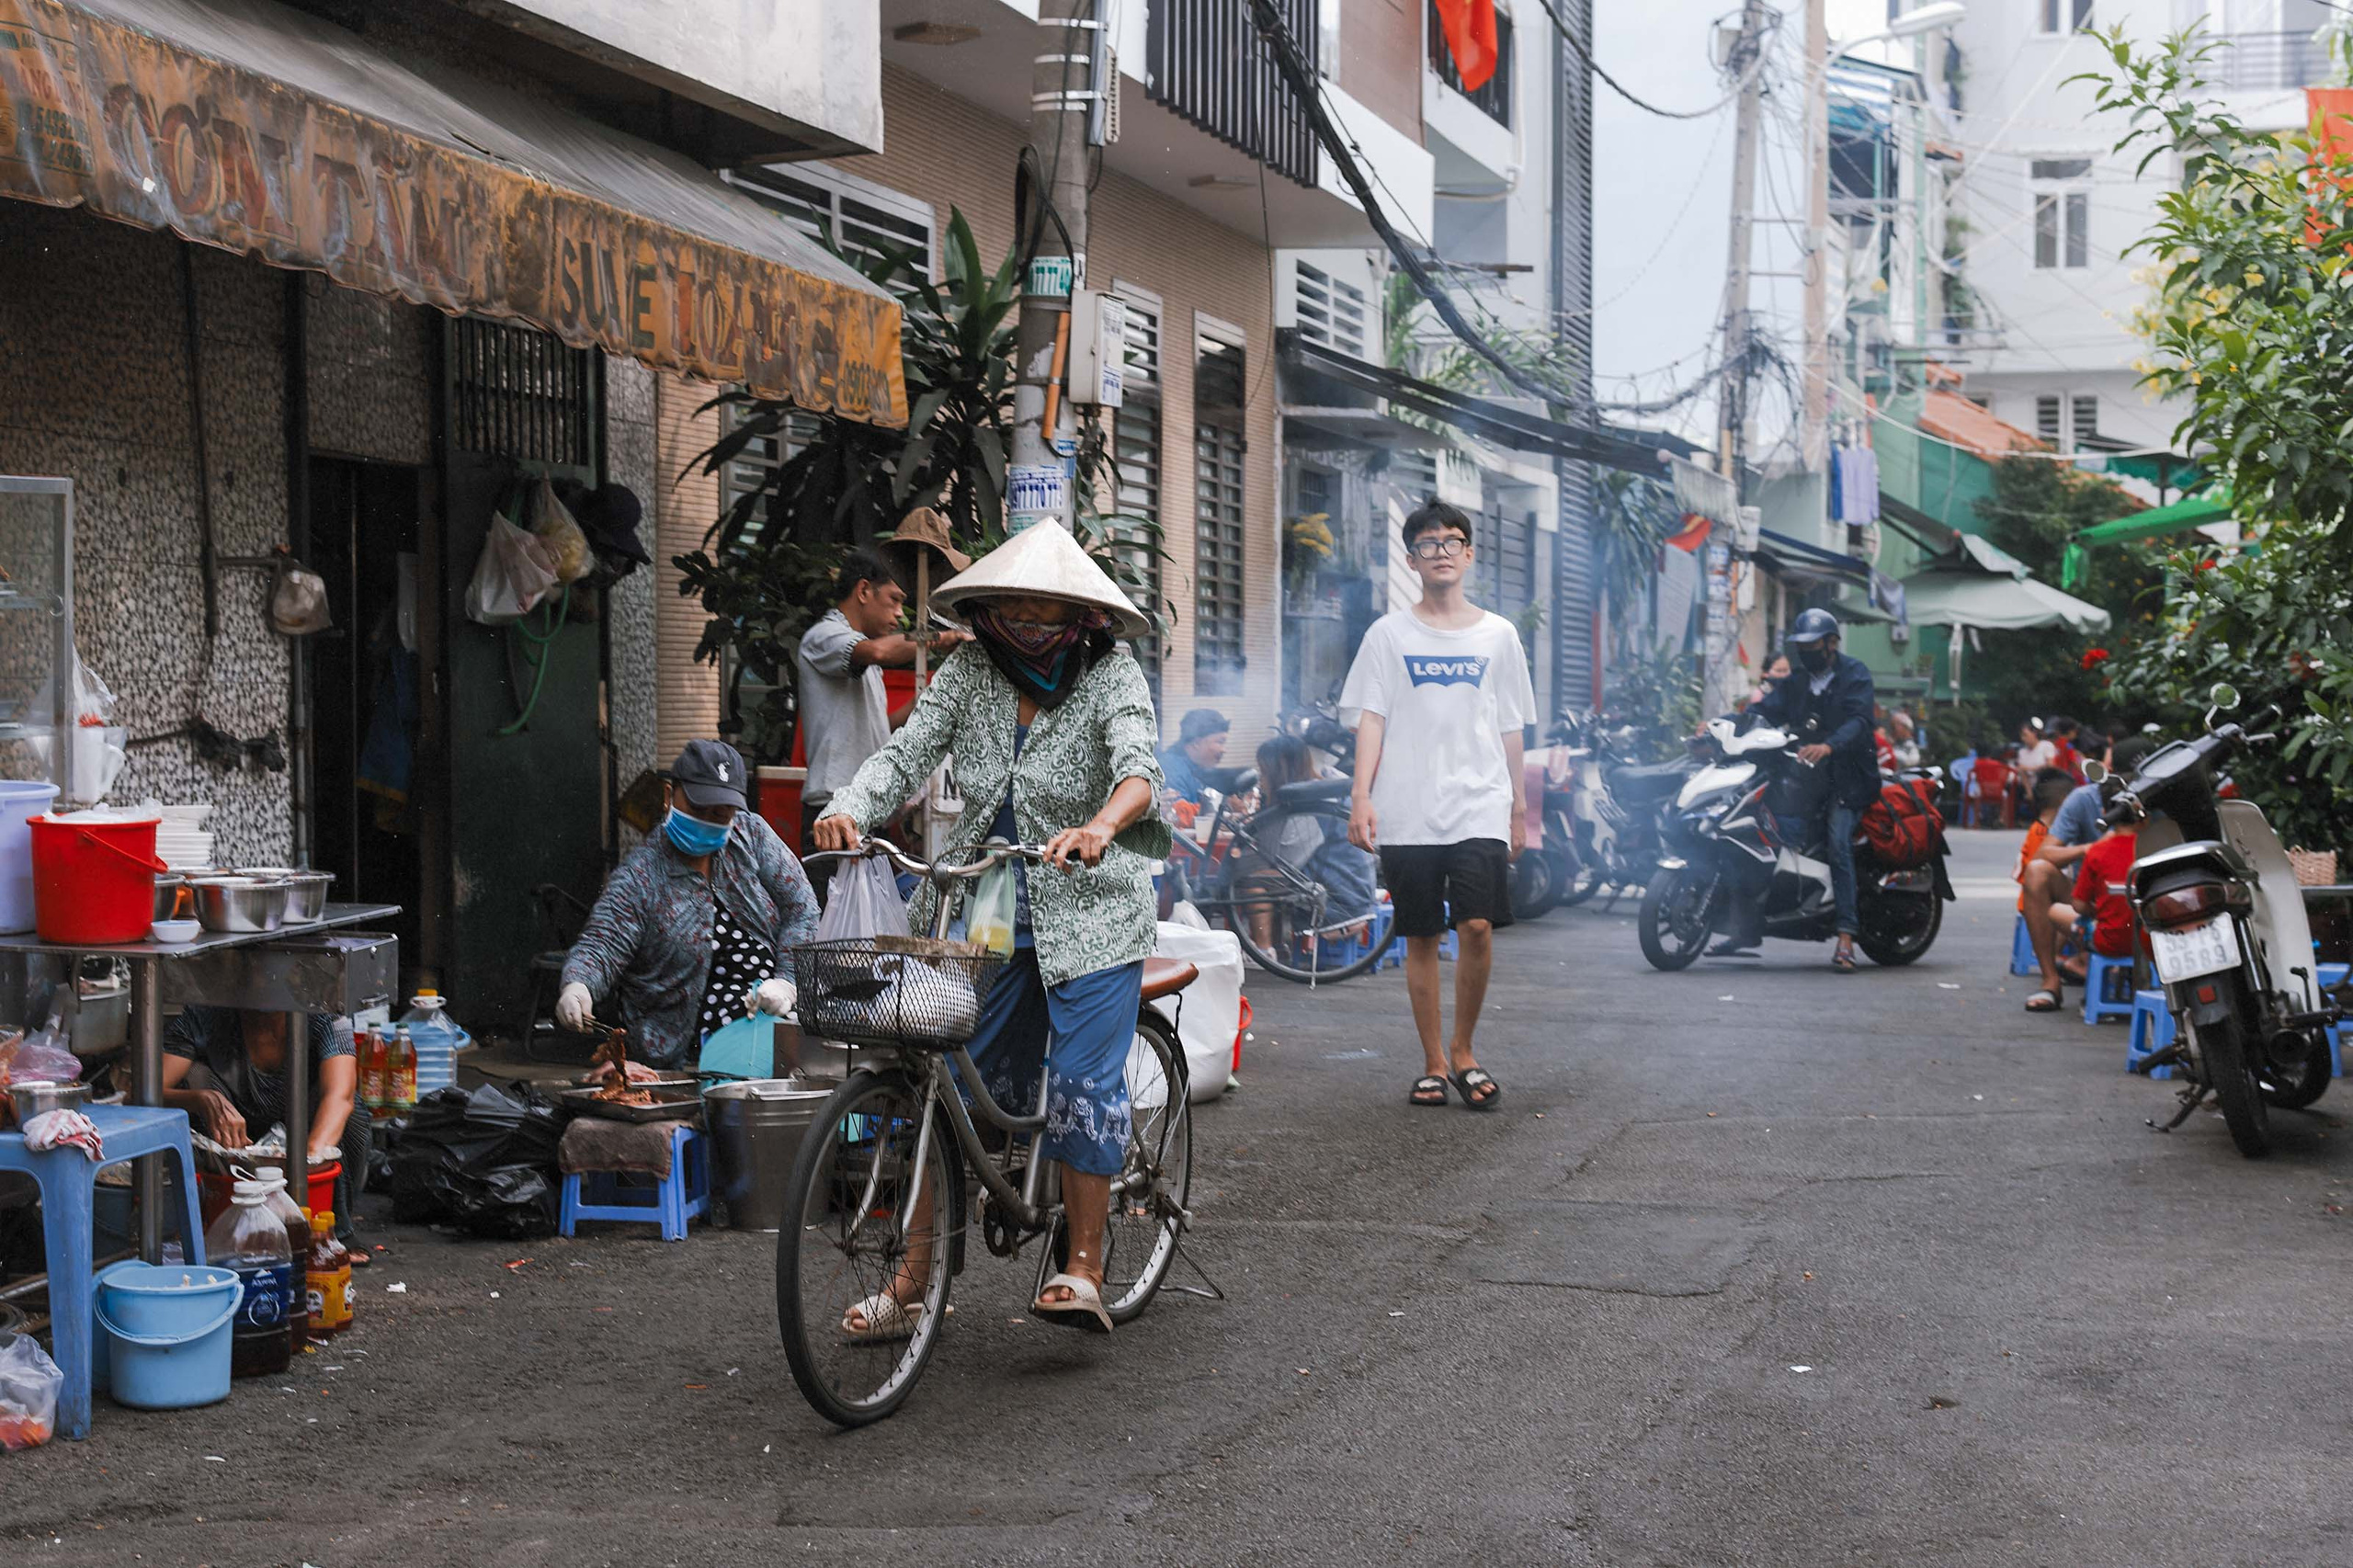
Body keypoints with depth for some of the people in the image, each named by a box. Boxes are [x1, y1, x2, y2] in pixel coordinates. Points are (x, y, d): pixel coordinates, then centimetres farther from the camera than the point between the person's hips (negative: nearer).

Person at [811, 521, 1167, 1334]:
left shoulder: (1112, 676, -7)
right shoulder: (970, 670, 3)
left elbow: (1139, 770, -23)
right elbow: (907, 753, -5)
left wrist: (1098, 828, -46)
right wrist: (848, 807, -26)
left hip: (1088, 912, -3)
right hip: (980, 911, 3)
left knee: (1083, 1086, -10)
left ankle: (1084, 1271, 0)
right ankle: (915, 1277, 8)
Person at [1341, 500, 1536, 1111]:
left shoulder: (1498, 635, 11)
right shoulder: (1389, 634, 7)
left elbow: (1511, 729, 14)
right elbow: (1370, 718, 2)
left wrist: (1520, 808, 12)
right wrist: (1361, 797, -9)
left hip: (1480, 807, 0)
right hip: (1407, 812, 0)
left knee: (1477, 925, -14)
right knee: (1421, 938, 4)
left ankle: (1463, 1050, 4)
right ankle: (1434, 1063, 14)